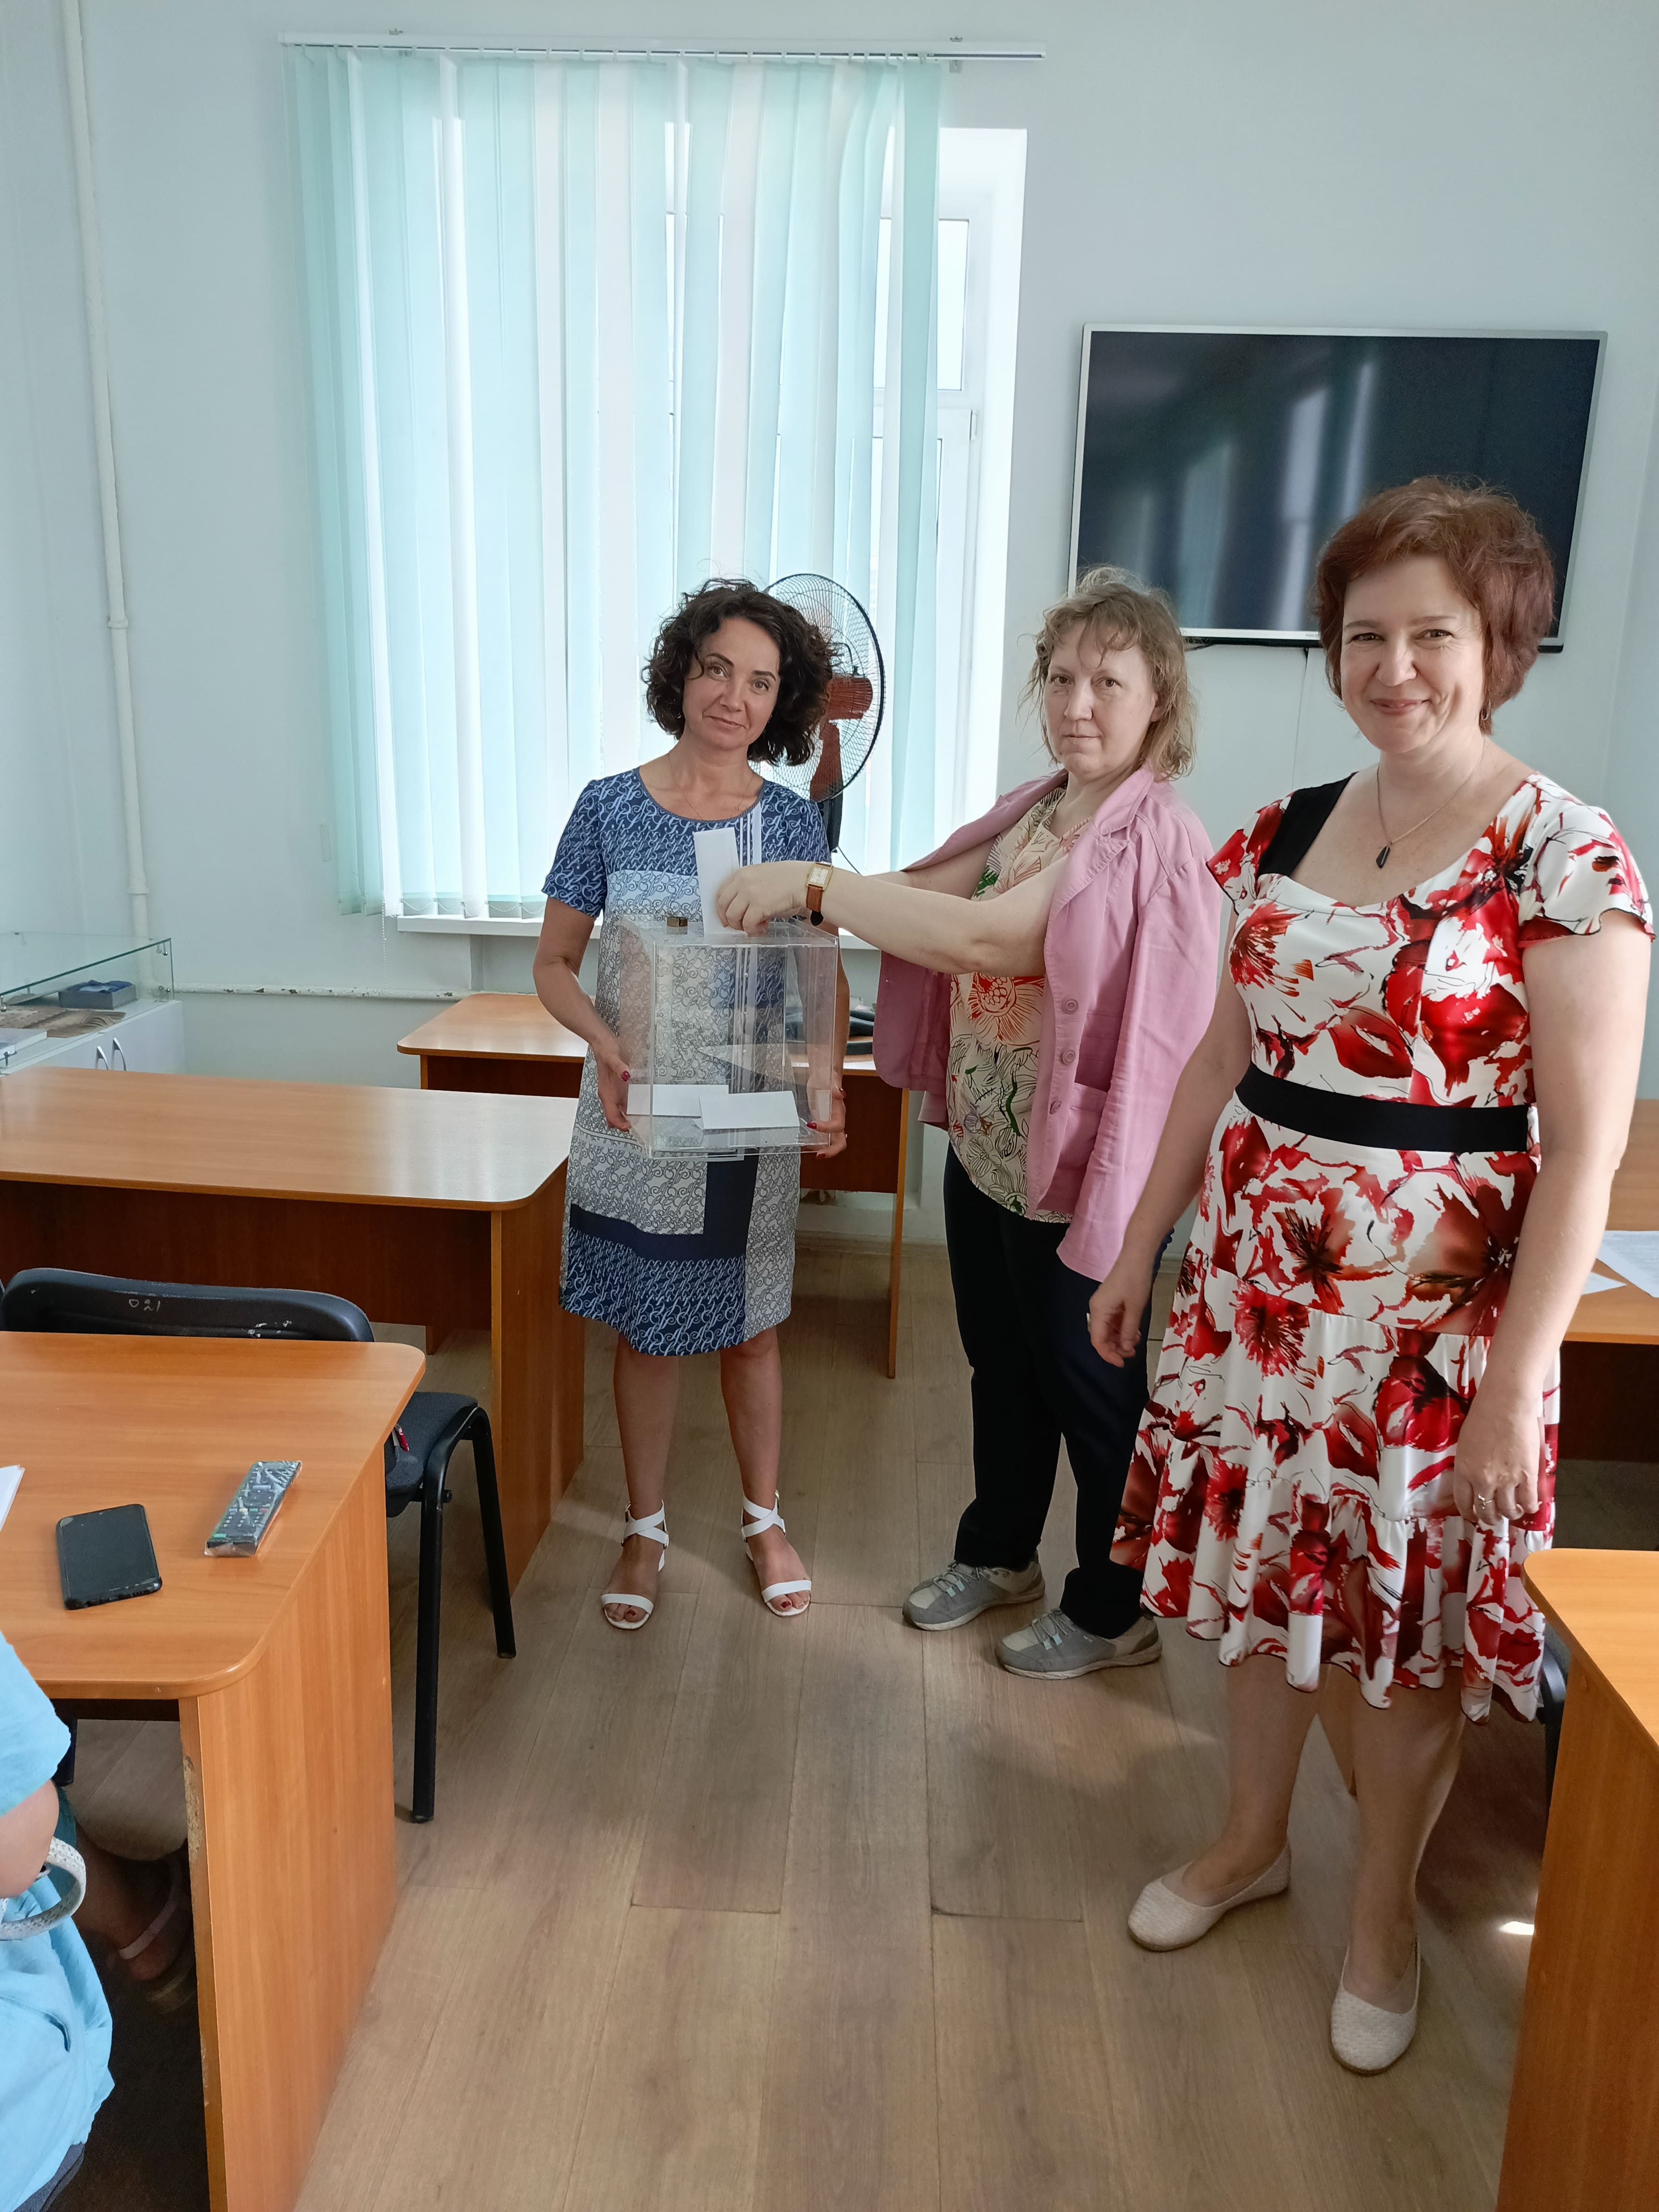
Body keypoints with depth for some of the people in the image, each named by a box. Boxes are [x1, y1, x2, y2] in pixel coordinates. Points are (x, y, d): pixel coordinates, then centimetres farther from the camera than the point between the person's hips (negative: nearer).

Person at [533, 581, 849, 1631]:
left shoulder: (793, 821, -2)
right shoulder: (610, 809, -5)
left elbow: (823, 973, 2)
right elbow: (556, 962, -1)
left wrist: (828, 1079, -15)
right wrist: (605, 1044, -20)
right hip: (636, 1114, 0)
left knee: (749, 1327, 14)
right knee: (646, 1328, 12)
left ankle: (765, 1519, 35)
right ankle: (647, 1528, 33)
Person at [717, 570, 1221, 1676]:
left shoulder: (1146, 839, -23)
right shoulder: (1039, 809, 5)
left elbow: (976, 936, -31)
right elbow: (928, 890, 5)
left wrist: (813, 884, -28)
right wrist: (804, 894, -9)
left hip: (1078, 1161, -8)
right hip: (984, 1144, 8)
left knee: (1091, 1386, 10)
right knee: (1001, 1366, 23)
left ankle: (1115, 1611, 32)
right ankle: (1000, 1554, 45)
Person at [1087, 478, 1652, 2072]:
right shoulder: (1288, 833, 4)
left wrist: (1519, 1375, -15)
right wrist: (1138, 1248, 11)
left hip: (1434, 1298, -5)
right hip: (1255, 1271, 5)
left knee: (1409, 1602, 11)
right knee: (1255, 1562, 17)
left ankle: (1385, 1911, 36)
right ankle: (1251, 1838, 42)